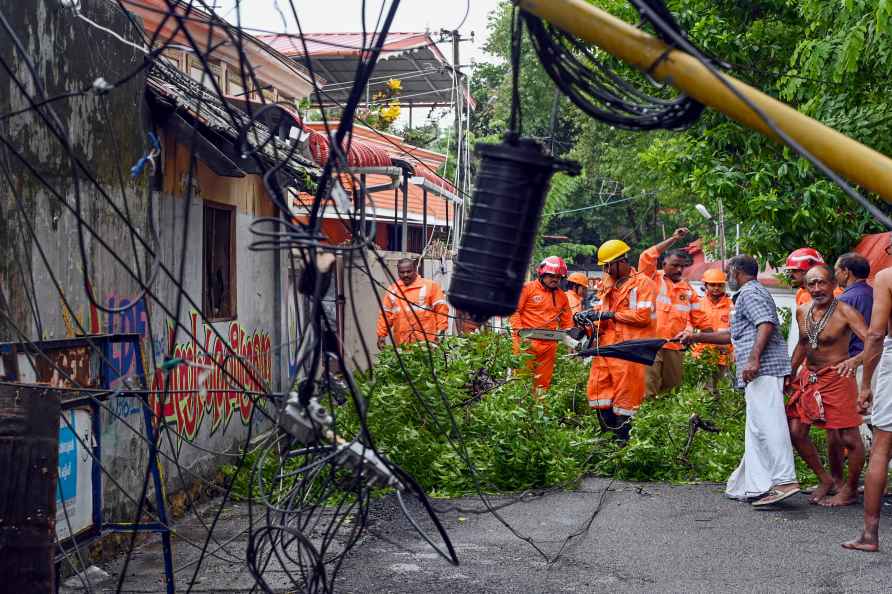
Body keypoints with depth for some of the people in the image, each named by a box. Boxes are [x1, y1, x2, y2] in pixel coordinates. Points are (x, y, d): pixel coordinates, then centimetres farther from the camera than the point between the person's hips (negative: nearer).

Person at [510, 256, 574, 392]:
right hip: (527, 342, -5)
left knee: (543, 383, 9)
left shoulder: (562, 296, 16)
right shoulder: (528, 288, 0)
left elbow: (567, 322, 21)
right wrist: (519, 331, -13)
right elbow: (515, 311, -3)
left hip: (549, 345, 5)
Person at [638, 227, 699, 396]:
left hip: (675, 347, 5)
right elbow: (647, 257, -10)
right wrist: (673, 239, -8)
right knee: (647, 392, -11)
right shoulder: (653, 279, 5)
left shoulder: (688, 289, 17)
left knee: (672, 389, 8)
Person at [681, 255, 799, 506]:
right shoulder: (752, 293, 29)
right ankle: (753, 485, 12)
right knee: (756, 428, 10)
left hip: (763, 368, -11)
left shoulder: (750, 293, -4)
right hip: (761, 372, 11)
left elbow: (766, 324, -20)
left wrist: (753, 359, -27)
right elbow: (733, 335, 35)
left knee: (767, 423, -15)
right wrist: (696, 337, 36)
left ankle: (785, 481, -19)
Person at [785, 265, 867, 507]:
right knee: (795, 431, 5)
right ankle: (825, 480, 22)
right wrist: (791, 374, 23)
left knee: (849, 438, -4)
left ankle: (850, 490, 16)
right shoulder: (802, 311, 5)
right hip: (808, 377, 7)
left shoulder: (845, 312, -15)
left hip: (836, 377, -7)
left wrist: (855, 360, -42)